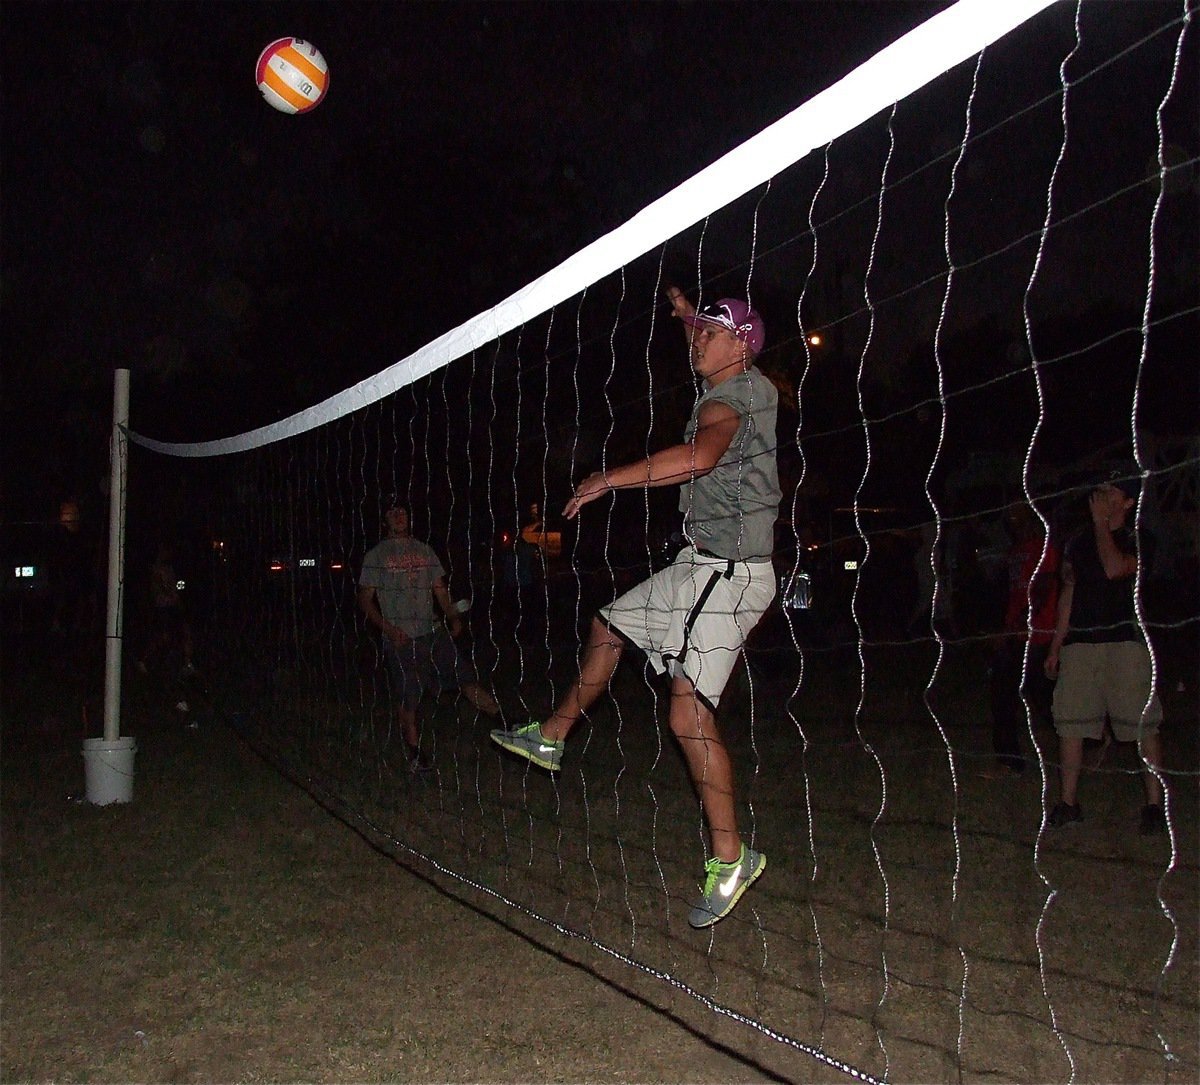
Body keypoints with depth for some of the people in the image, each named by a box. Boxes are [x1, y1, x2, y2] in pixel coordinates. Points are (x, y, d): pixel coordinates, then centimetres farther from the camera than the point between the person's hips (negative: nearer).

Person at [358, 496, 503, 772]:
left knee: (464, 679, -6)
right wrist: (389, 629, -11)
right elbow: (365, 599, 0)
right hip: (400, 639, -3)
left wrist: (453, 615, -1)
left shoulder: (424, 550, 14)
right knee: (407, 697, 1)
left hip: (433, 632, 3)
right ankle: (414, 752, 15)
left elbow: (440, 589, 17)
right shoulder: (376, 555, 2)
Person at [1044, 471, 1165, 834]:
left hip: (1124, 640, -4)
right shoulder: (1077, 541, 16)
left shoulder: (1137, 540, 2)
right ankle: (1068, 802, 11)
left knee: (1143, 725, -4)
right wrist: (1055, 647, 17)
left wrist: (1101, 524, -9)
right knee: (1069, 723, 3)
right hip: (1079, 641, 4)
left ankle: (1154, 803, 5)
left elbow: (1114, 569, -19)